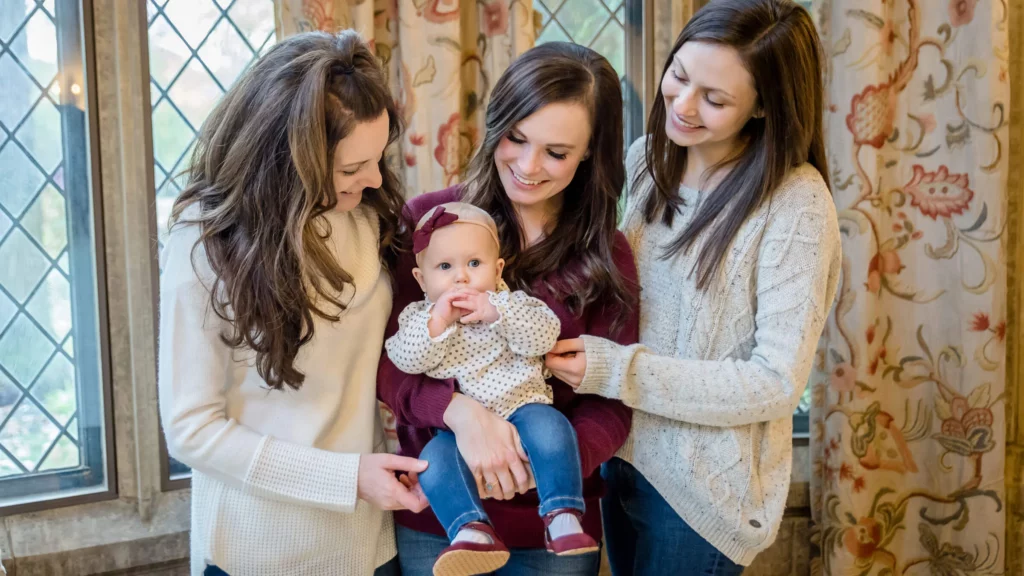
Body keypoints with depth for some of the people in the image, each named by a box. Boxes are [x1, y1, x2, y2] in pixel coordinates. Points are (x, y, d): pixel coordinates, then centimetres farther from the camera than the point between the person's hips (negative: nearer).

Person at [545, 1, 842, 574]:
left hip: (705, 485, -6)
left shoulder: (795, 203, -21)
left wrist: (614, 371, -24)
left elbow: (778, 383, -21)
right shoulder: (647, 158, -2)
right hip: (622, 453, 6)